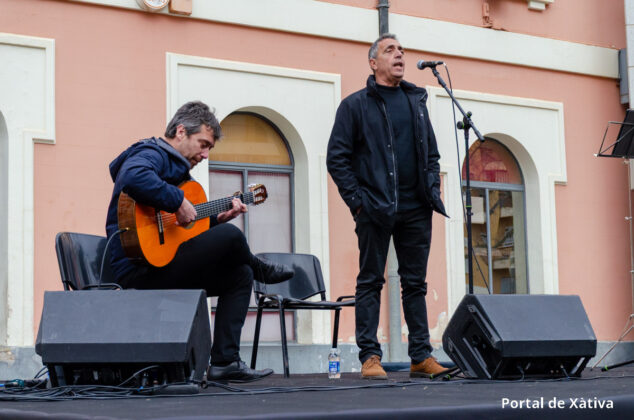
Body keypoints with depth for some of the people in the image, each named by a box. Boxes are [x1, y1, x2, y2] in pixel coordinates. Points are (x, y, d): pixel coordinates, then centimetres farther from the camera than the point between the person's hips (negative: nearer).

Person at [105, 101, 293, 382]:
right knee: (230, 236, -17)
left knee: (240, 274, 9)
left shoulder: (176, 167, 24)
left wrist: (217, 218, 12)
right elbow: (134, 178, -36)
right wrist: (178, 202, -27)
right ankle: (260, 269, 19)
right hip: (140, 271, -11)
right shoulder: (151, 155, -9)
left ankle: (224, 361, 1)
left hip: (159, 269, 11)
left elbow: (183, 230, 25)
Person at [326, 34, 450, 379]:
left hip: (416, 209, 5)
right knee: (370, 282, -1)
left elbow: (432, 153, 22)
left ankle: (422, 357, 11)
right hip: (375, 209, -4)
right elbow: (336, 158, -3)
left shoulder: (416, 101, 16)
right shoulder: (355, 105, 1)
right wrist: (357, 200, -9)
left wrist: (433, 189, 8)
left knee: (415, 283, 7)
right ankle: (369, 357, 1)